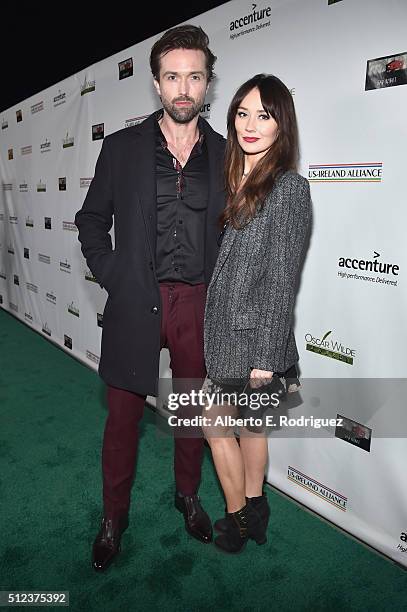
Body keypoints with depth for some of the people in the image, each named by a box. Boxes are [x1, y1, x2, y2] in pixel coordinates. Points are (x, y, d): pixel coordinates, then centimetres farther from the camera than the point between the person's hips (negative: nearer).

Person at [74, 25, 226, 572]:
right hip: (135, 303, -1)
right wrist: (111, 277, -2)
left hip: (199, 305, 1)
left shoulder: (225, 154, 5)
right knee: (123, 415, 10)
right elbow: (92, 219, 9)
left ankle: (188, 495, 41)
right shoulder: (122, 147, 2)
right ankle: (115, 514, 33)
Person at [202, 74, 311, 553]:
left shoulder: (289, 188, -15)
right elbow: (226, 260, 8)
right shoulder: (236, 181, 9)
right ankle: (254, 510, 38)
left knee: (215, 423, 7)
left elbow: (282, 279, -17)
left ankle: (237, 519, 30)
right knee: (249, 422, 19)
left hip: (249, 333, -8)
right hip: (226, 326, 8)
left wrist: (266, 355, -16)